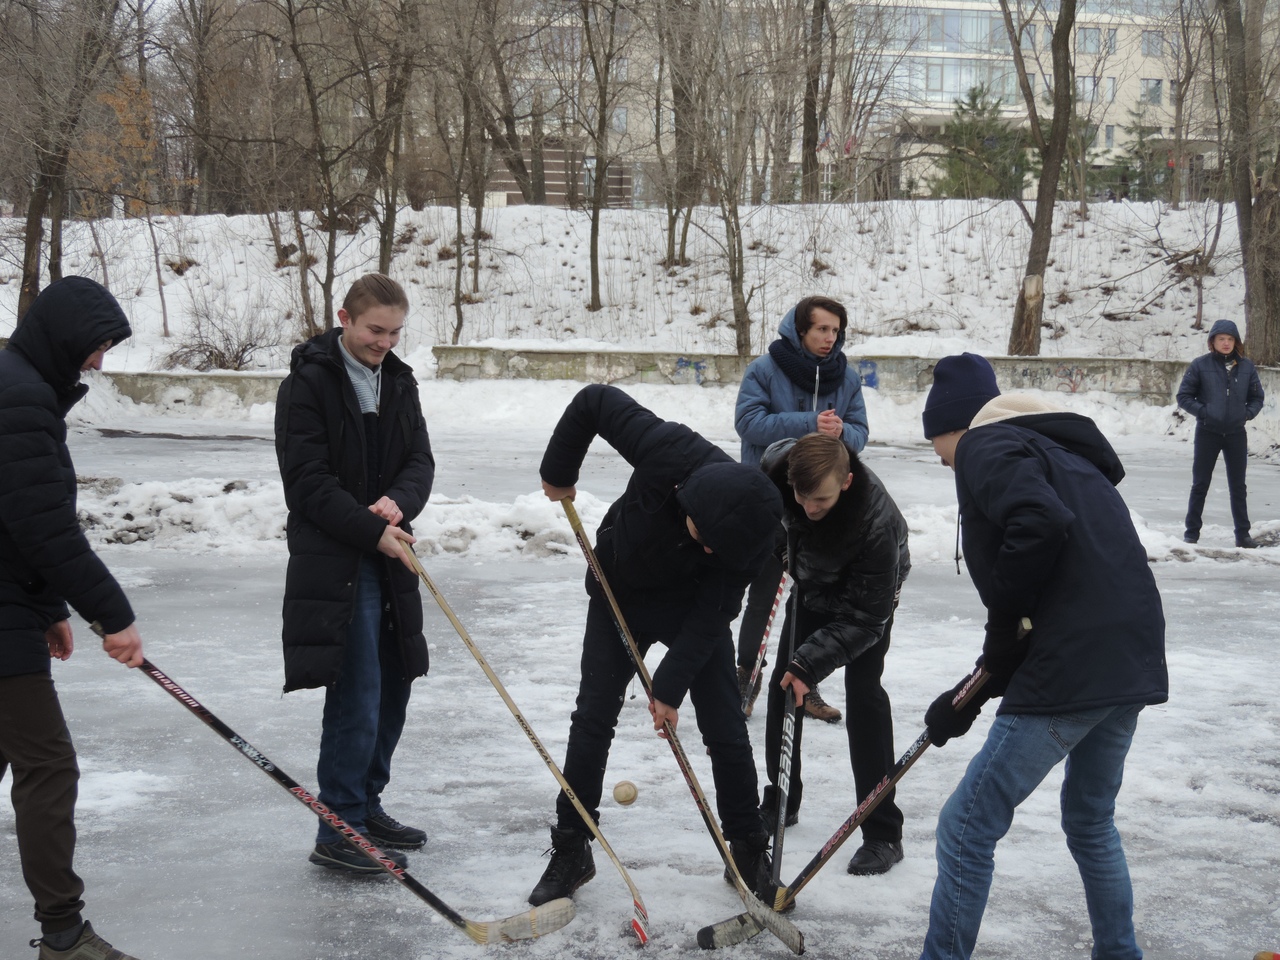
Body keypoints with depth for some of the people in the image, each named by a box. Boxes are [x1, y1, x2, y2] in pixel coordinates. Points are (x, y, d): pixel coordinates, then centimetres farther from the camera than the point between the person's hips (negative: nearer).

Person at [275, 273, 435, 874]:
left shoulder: (398, 381, 12)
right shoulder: (308, 382, -10)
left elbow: (420, 460, 8)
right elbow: (308, 481, -15)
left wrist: (399, 503, -14)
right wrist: (372, 532, -18)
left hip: (389, 555, 7)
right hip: (333, 561, -7)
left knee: (393, 687, 13)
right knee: (357, 694, -9)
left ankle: (366, 806, 27)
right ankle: (338, 832, 0)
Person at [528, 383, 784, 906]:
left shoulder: (751, 535, -32)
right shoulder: (669, 453, -37)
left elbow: (712, 613, -24)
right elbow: (595, 400, -23)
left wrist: (670, 685, -25)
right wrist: (558, 471, -11)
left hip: (692, 609, 0)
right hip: (622, 592, 1)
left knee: (725, 732, -2)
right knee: (593, 719, 1)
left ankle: (749, 850, 16)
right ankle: (571, 851, 13)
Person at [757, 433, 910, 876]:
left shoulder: (876, 521, -44)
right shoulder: (777, 463, -33)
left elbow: (864, 619, -36)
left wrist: (811, 662, -44)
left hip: (869, 592, -5)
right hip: (812, 584, 5)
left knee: (863, 693, -16)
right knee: (784, 684, 6)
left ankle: (883, 831, -11)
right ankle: (781, 801, 24)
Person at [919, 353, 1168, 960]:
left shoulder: (984, 445, -3)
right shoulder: (1063, 455, 25)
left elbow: (1040, 523, -25)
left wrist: (1004, 618, -9)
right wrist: (975, 694, 22)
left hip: (1071, 671, -10)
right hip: (1132, 666, 10)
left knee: (967, 826, 1)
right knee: (1091, 821, 27)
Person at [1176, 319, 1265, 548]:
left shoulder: (1246, 366, 1)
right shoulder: (1200, 365, -6)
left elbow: (1257, 397, 11)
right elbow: (1184, 396, -2)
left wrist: (1248, 413, -6)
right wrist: (1203, 411, -13)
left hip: (1236, 434, 2)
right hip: (1207, 433, -2)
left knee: (1238, 486, 8)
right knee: (1200, 485, 5)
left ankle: (1242, 534, 15)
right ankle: (1192, 532, 15)